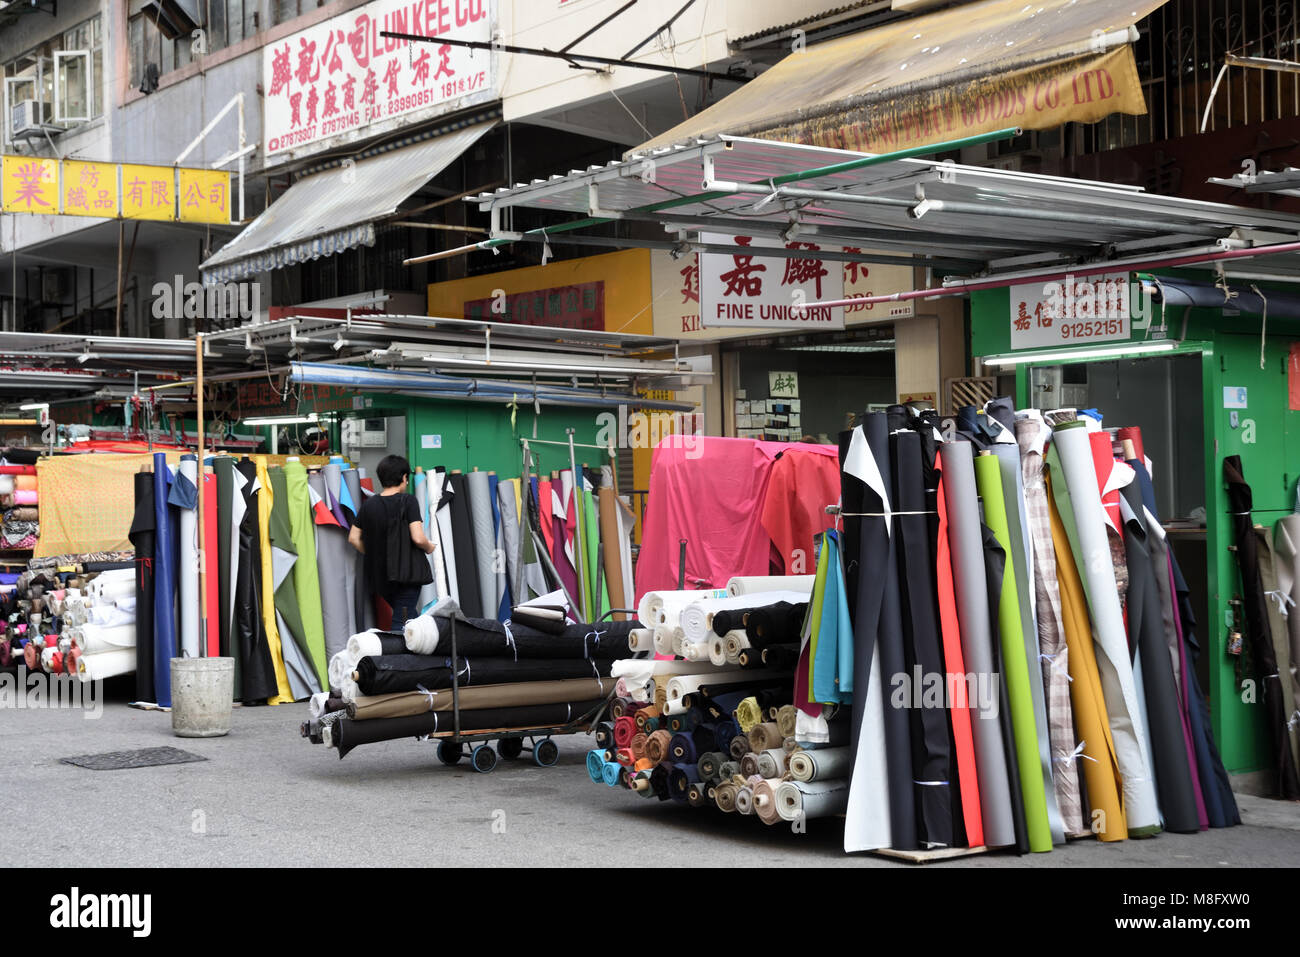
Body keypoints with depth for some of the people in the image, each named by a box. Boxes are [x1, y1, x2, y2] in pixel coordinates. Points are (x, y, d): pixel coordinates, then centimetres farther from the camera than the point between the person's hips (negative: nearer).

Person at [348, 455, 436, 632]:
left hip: (379, 575, 6)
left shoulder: (368, 504, 7)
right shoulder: (407, 500, -9)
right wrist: (429, 548, 4)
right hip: (406, 572, -6)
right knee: (402, 622, -5)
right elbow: (418, 538, -16)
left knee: (412, 618, 18)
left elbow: (353, 538, 9)